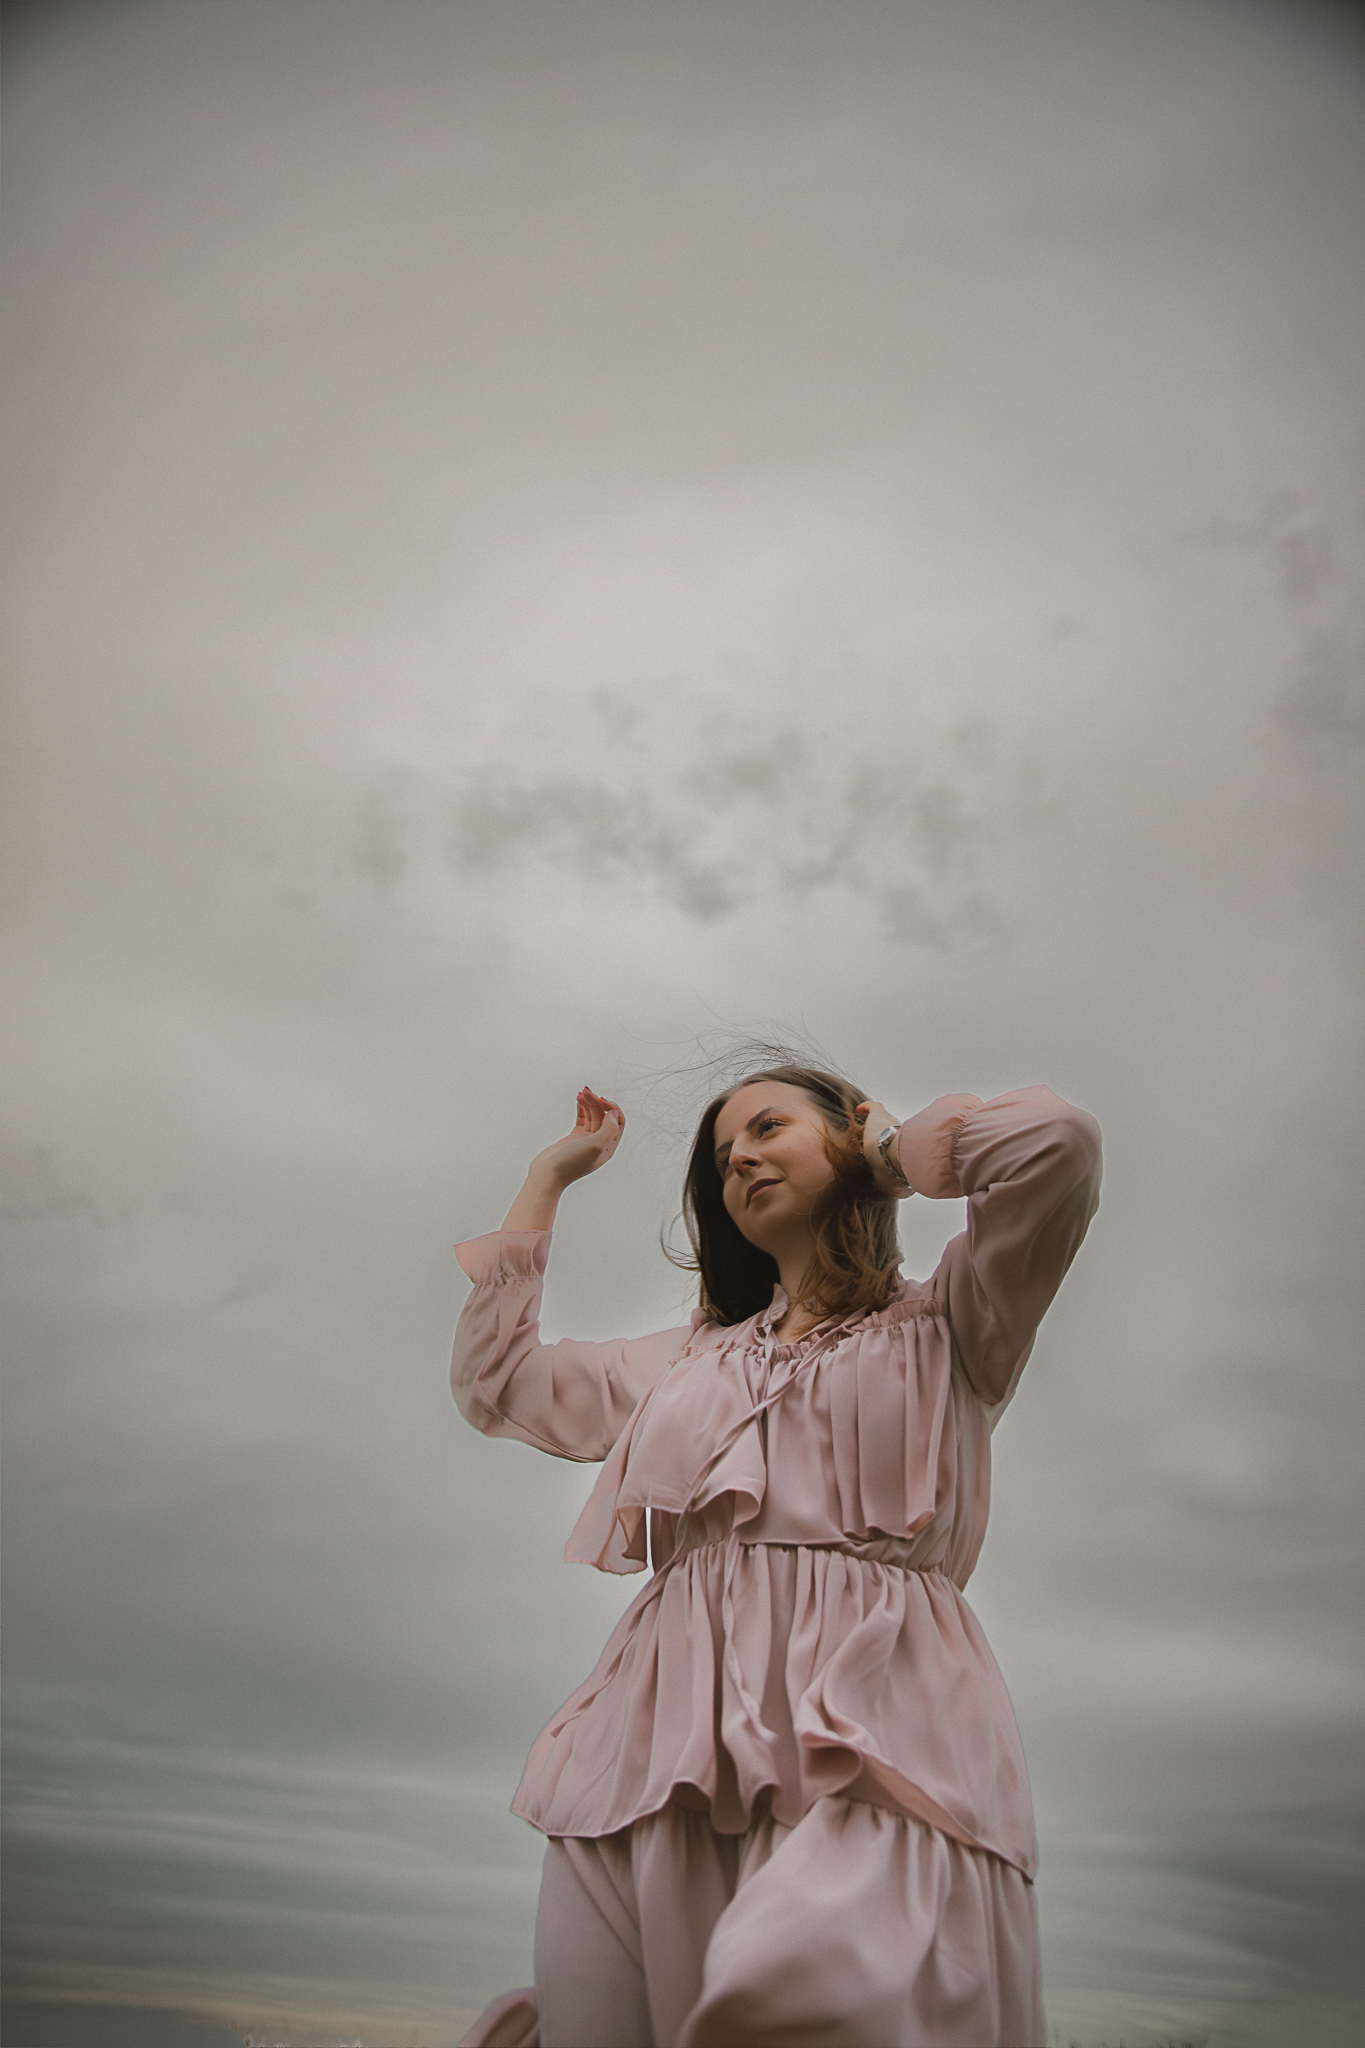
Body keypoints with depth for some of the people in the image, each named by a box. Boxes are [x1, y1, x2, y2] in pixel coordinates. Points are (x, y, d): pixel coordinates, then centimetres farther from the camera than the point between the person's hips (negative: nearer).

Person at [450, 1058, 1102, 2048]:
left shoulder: (946, 1326, 14)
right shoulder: (687, 1361, 28)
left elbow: (1058, 1139, -3)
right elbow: (495, 1379, 30)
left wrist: (896, 1151, 15)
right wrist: (550, 1175, 36)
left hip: (872, 1722, -4)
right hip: (675, 1732, 5)